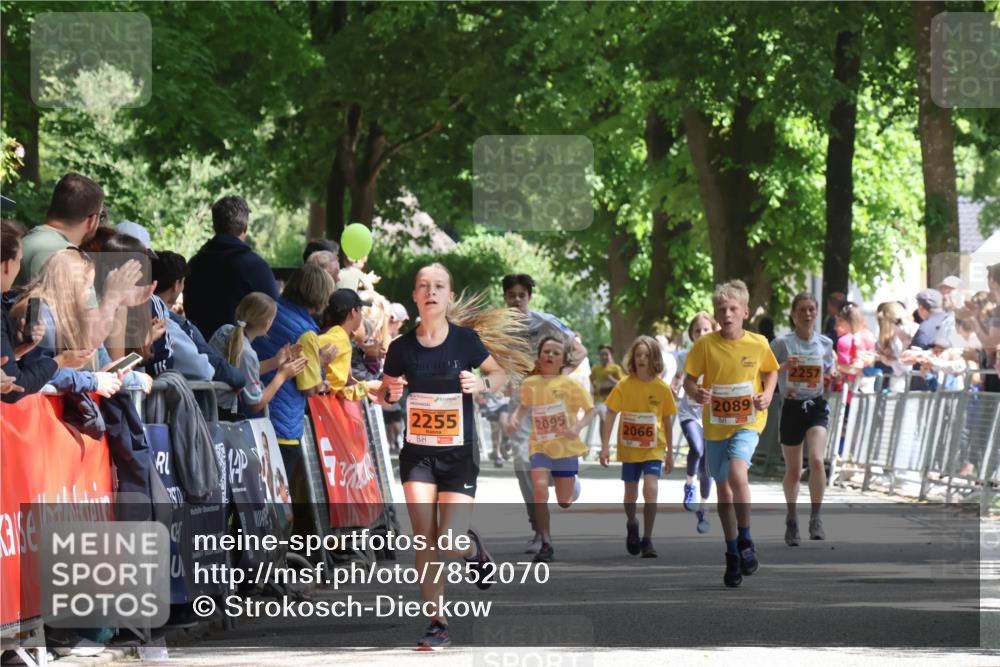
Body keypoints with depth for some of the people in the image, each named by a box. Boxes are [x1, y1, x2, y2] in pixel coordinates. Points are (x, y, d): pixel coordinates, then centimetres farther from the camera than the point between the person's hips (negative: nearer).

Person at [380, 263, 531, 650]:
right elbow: (384, 393, 11)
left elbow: (501, 374, 8)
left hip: (459, 455, -1)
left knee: (450, 543, -9)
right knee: (424, 540, -10)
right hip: (417, 454, 1)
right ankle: (437, 623, 1)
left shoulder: (466, 339, -7)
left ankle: (473, 549, 29)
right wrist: (390, 394, -12)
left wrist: (483, 383, -14)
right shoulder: (401, 348, -3)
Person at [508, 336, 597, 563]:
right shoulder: (530, 384, 1)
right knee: (540, 489, -22)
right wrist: (515, 419, 1)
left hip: (566, 448, -1)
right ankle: (546, 543, -14)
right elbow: (524, 406, 21)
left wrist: (578, 427, -20)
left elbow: (590, 410, -3)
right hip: (540, 447, 1)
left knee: (564, 502, 4)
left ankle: (573, 483, 44)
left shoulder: (570, 384, -7)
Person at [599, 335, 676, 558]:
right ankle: (632, 526, 43)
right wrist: (605, 446, -10)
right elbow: (610, 416, -4)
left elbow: (667, 421, 5)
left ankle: (647, 540, -10)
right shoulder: (624, 386, -6)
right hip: (629, 448, 1)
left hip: (654, 449, -1)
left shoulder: (662, 388, -4)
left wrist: (670, 453, 10)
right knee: (631, 494, 13)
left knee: (651, 489, -18)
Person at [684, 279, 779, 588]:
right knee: (723, 488, 11)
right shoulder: (706, 345, -8)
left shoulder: (758, 344, -7)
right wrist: (695, 393, -24)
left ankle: (745, 540, -8)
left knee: (736, 473, -27)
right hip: (715, 426, 2)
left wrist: (768, 393, -7)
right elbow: (689, 379, -2)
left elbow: (771, 371, 11)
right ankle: (733, 553, 27)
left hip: (747, 423, -2)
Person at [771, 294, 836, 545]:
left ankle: (816, 518, -12)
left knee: (816, 460, -21)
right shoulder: (782, 343, -4)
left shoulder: (825, 344, 5)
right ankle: (791, 519, 27)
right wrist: (783, 367, -22)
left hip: (816, 406, 1)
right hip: (792, 408, -1)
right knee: (793, 471, 7)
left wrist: (833, 376, -2)